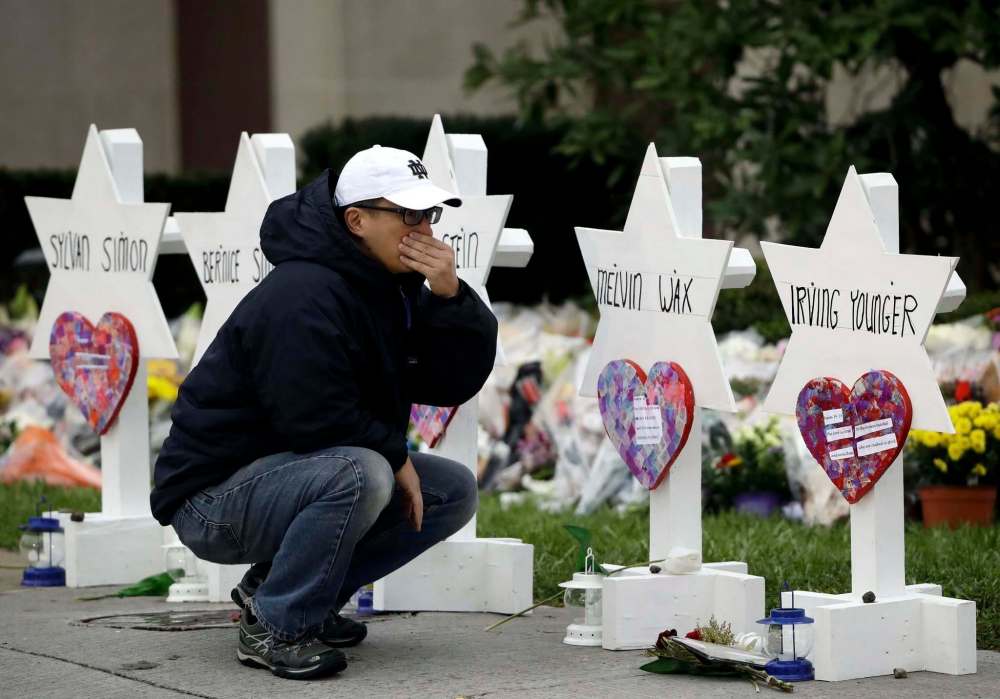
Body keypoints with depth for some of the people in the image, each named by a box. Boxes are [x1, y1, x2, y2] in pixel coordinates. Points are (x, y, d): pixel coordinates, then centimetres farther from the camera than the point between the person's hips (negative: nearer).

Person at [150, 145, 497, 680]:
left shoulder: (394, 285, 7)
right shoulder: (303, 296, -22)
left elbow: (457, 382, 3)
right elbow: (315, 419, -28)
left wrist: (450, 296, -13)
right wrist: (397, 456, -14)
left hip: (297, 473, 10)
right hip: (216, 496, -10)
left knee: (455, 490, 4)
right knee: (362, 474, -35)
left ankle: (270, 586, 6)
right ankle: (275, 629, -18)